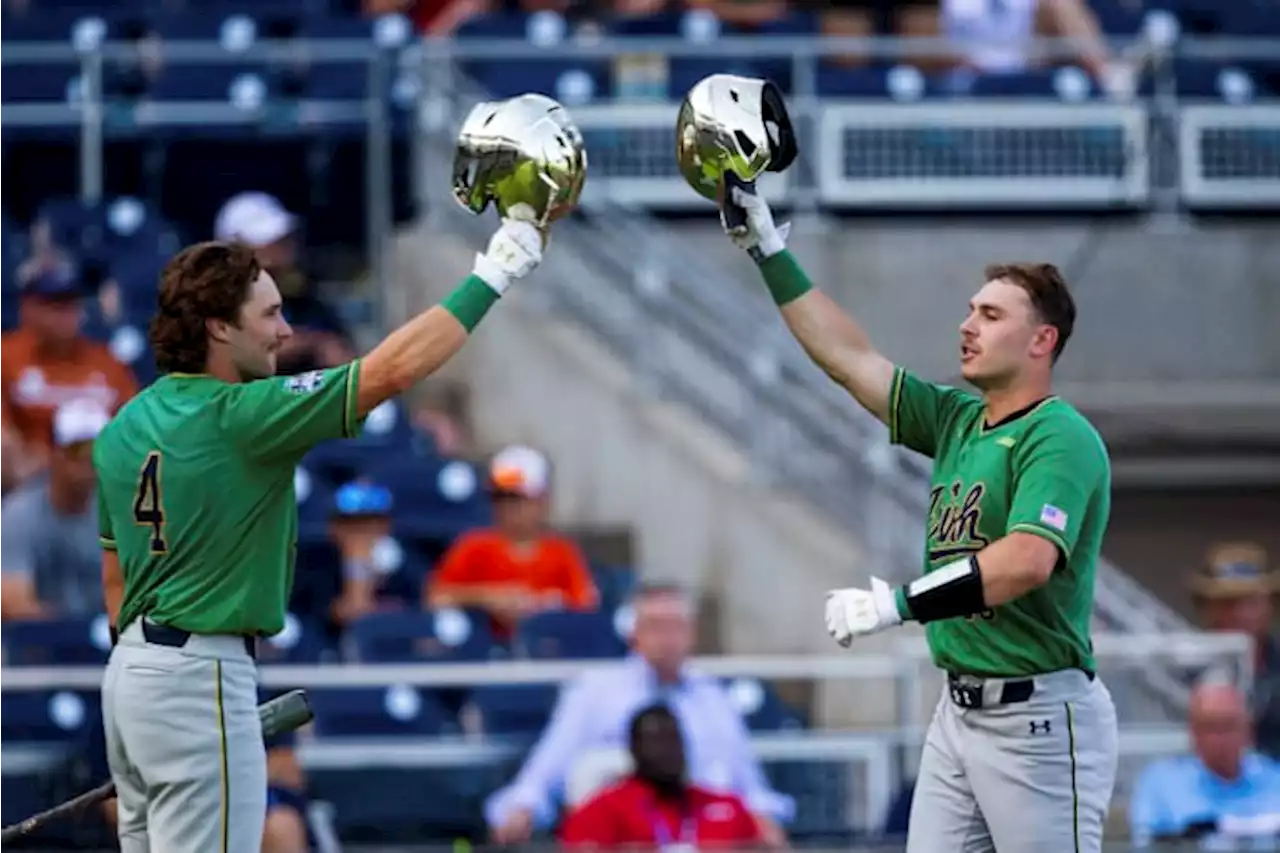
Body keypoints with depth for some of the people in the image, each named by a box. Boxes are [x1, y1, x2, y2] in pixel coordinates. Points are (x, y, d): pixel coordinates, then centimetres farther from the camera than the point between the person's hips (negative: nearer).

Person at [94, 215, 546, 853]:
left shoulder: (124, 428, 10)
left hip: (129, 672, 9)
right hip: (202, 674, -9)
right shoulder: (241, 416, -15)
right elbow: (395, 368, -19)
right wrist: (490, 278, -13)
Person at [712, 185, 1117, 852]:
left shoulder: (1061, 438, -12)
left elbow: (1028, 561, -26)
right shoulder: (956, 420, 13)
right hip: (958, 710, 9)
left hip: (1038, 716, -9)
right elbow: (849, 357, 17)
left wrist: (898, 604, -28)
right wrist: (767, 250, 15)